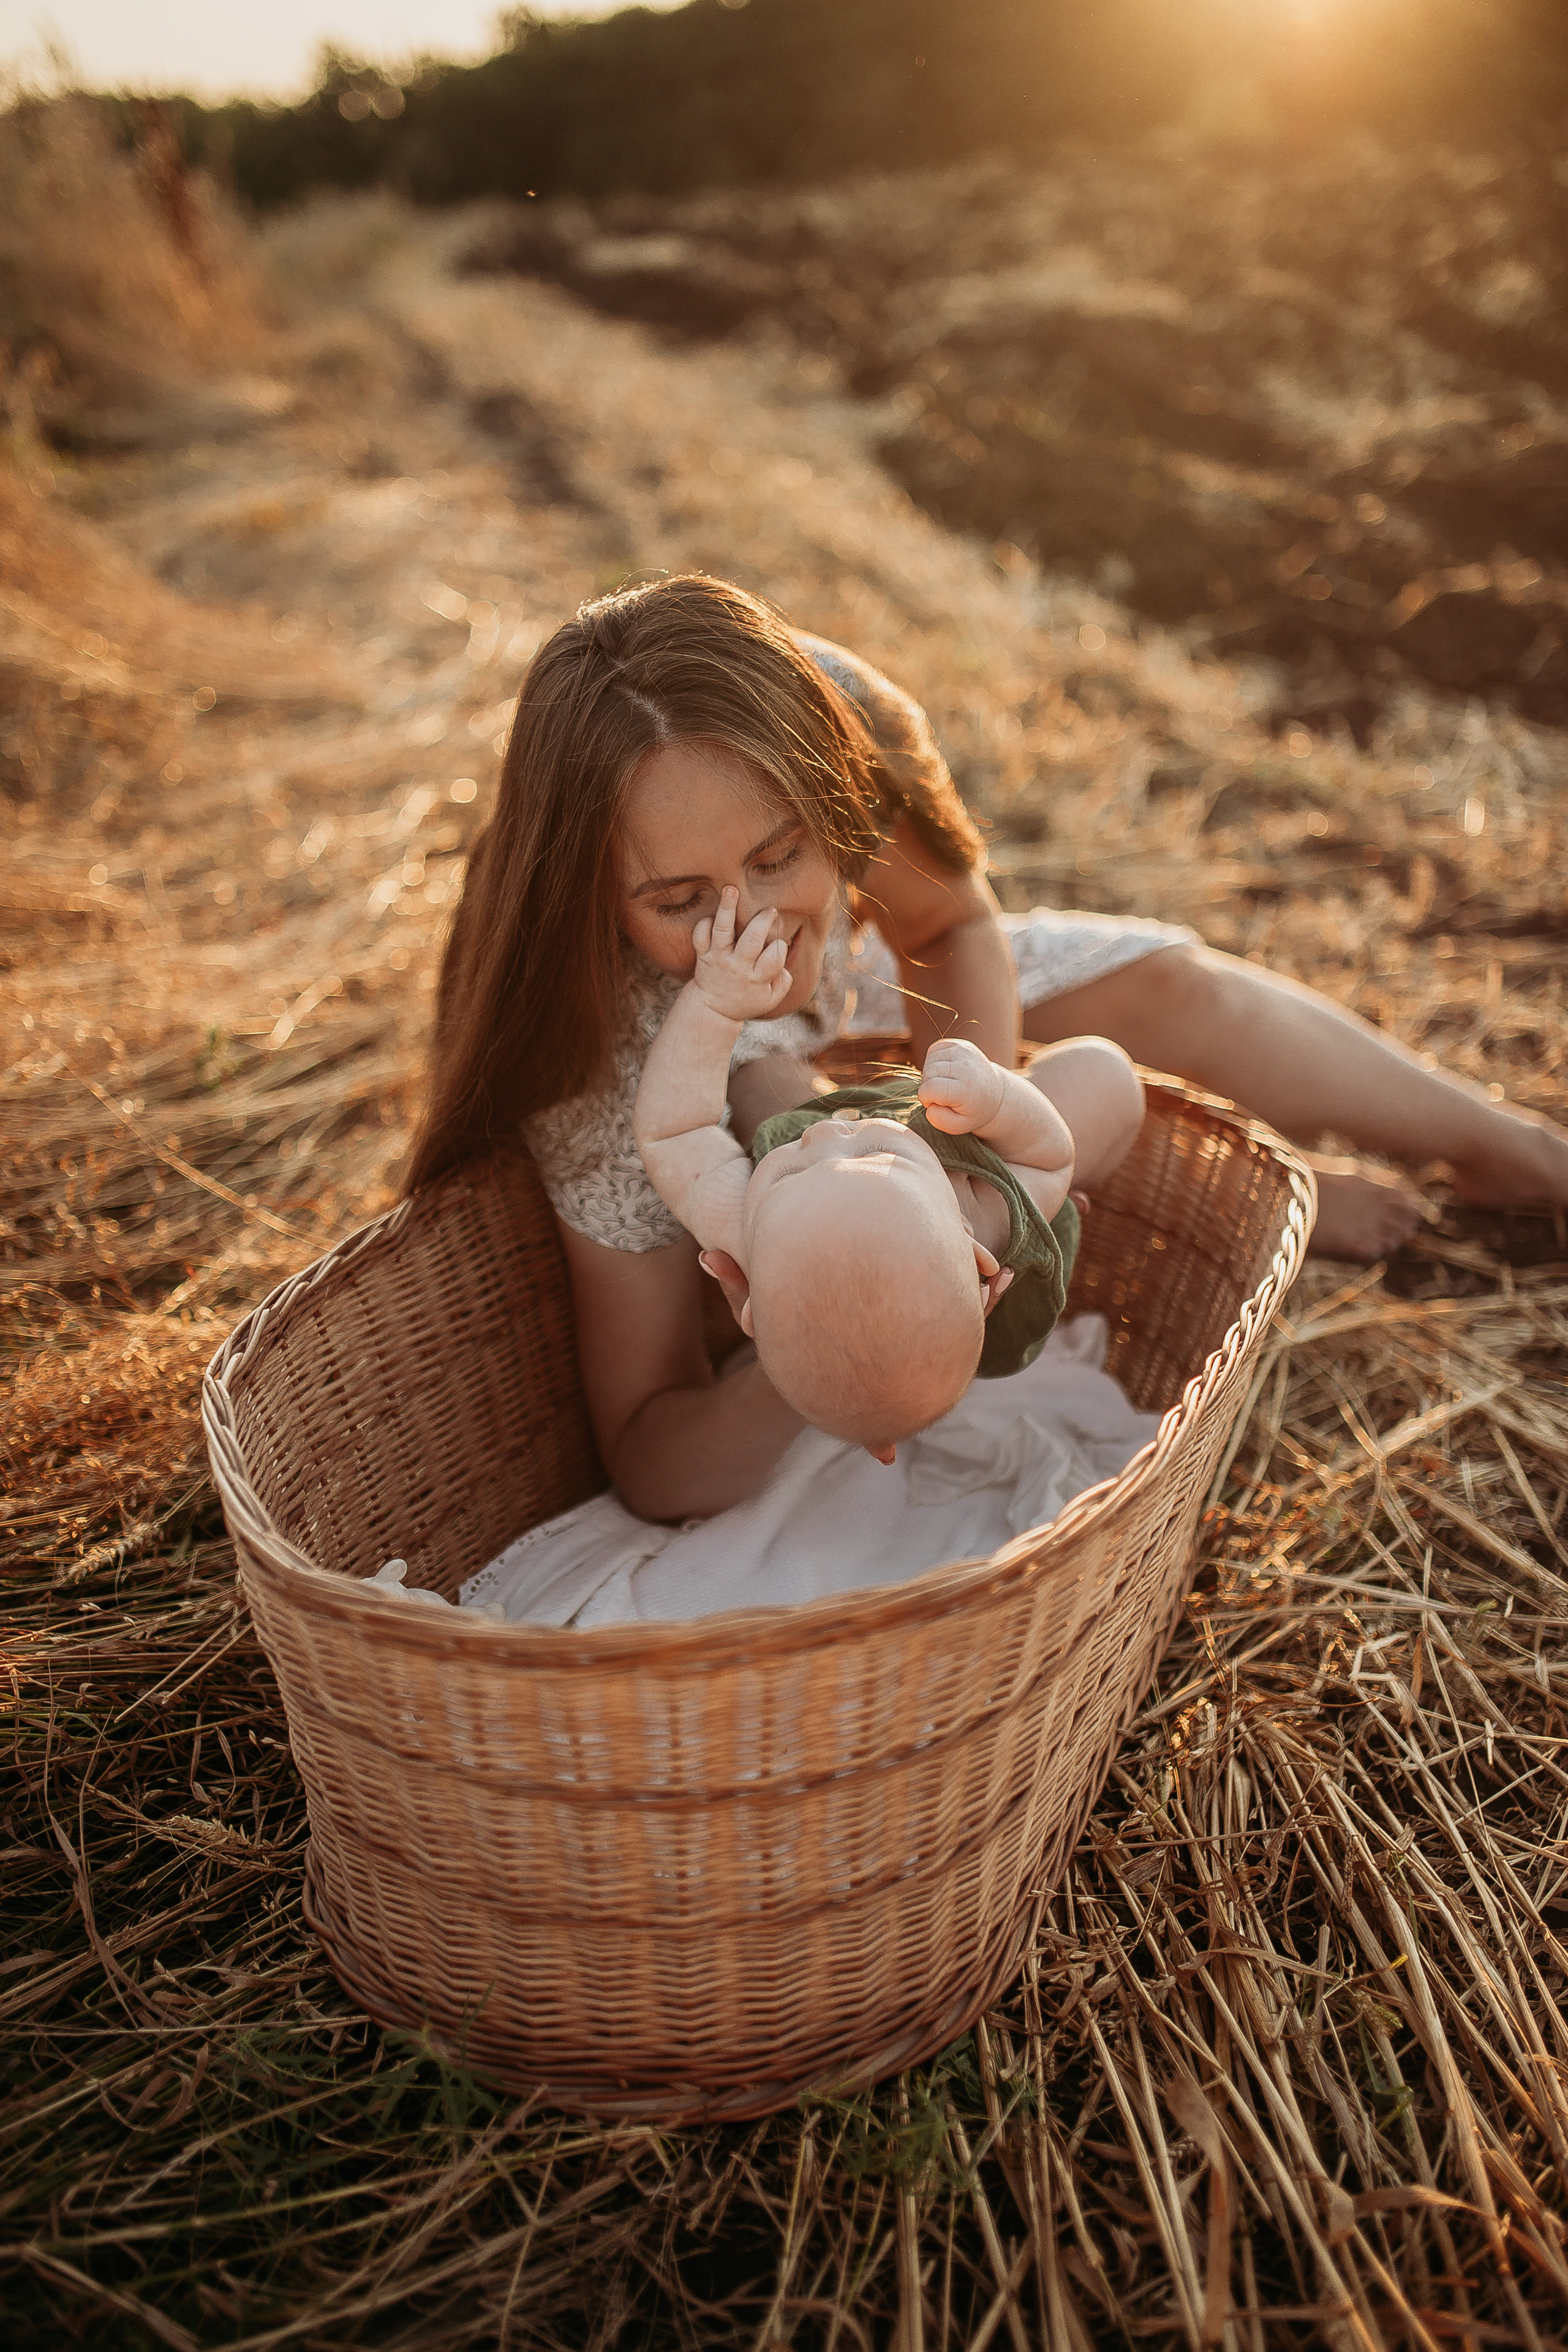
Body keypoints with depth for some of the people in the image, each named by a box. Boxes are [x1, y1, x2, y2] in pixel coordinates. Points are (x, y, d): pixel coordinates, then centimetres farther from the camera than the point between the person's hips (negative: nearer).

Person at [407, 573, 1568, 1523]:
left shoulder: (838, 719, -39)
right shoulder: (613, 1061, -46)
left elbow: (952, 928, -16)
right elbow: (646, 1460, -40)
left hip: (836, 985, 2)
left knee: (1168, 983, -4)